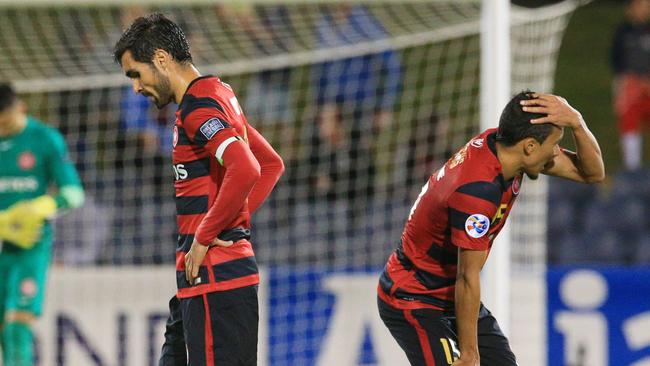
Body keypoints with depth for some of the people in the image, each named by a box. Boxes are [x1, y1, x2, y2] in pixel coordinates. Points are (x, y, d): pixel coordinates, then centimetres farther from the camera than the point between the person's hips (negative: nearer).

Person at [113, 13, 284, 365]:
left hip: (213, 272, -10)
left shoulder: (198, 106, -13)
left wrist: (203, 238, -18)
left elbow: (245, 170, -28)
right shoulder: (220, 95, 18)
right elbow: (271, 164, 28)